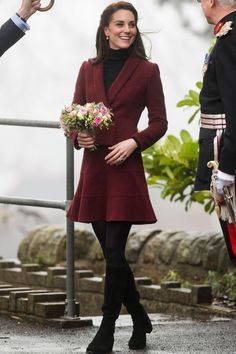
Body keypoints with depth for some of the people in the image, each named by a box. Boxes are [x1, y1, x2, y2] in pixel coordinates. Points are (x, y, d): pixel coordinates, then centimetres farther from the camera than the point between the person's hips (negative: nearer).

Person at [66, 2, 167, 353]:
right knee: (112, 251, 9)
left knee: (114, 251, -7)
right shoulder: (89, 69, 10)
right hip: (93, 168, 4)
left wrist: (134, 142, -14)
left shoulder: (147, 70, 1)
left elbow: (159, 122, 1)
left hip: (125, 168, -4)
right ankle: (140, 319, 25)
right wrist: (78, 136, -7)